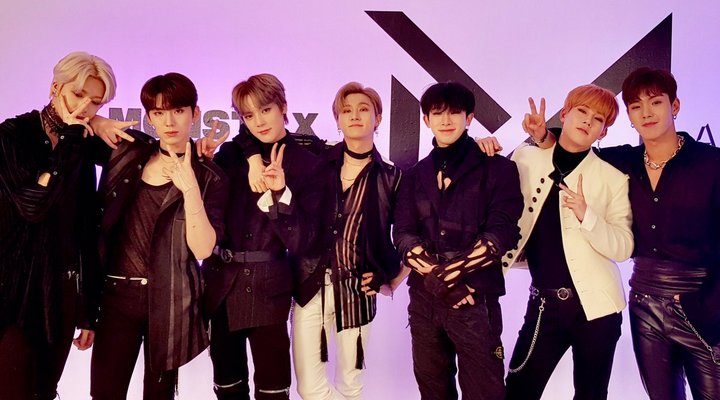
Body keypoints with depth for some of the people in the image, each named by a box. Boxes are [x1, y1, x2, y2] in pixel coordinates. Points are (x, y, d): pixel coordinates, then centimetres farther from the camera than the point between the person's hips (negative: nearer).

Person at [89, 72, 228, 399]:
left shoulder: (209, 177, -4)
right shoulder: (128, 153, 4)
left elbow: (202, 249, -12)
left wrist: (189, 188, -22)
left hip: (169, 301, -2)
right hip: (117, 294, 2)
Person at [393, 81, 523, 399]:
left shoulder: (498, 169, 0)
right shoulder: (415, 176, 11)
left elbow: (502, 233, -10)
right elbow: (403, 233, 1)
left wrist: (446, 273, -16)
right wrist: (435, 277, -15)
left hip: (475, 298, -4)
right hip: (423, 298, 4)